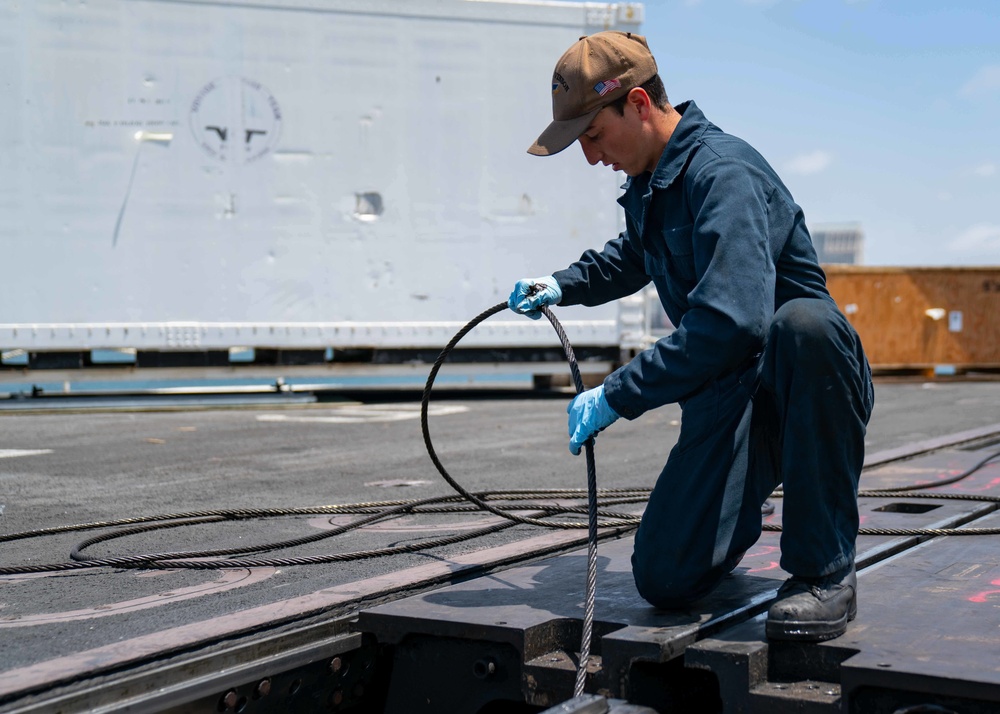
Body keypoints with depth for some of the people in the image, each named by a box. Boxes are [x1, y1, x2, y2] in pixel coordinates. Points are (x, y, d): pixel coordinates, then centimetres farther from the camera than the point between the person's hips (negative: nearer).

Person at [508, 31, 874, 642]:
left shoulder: (722, 172, -20)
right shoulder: (648, 183, 10)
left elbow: (732, 320, -34)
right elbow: (633, 256, 36)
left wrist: (616, 397, -28)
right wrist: (562, 286, 19)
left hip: (803, 382, -6)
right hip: (725, 396, 7)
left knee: (804, 321, -43)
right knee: (666, 579, -12)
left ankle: (827, 569, -29)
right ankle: (741, 508, 25)